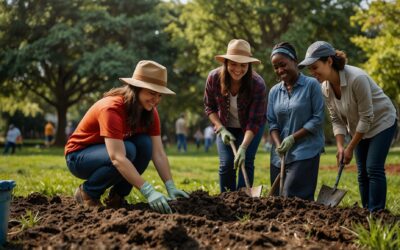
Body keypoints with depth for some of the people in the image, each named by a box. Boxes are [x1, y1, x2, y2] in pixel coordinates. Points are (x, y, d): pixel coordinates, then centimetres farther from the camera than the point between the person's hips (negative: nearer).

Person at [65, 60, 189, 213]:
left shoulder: (150, 112, -9)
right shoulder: (111, 109, -32)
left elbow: (159, 154, -13)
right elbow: (117, 158, -40)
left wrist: (171, 188, -27)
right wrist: (148, 191, -46)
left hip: (108, 152, 7)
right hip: (79, 156, -6)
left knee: (144, 144, -22)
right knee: (128, 150, -33)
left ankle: (117, 196, -5)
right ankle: (87, 192, -11)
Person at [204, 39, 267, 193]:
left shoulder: (258, 85, -30)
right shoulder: (214, 78, -23)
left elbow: (254, 122, -27)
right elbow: (209, 107, -6)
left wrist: (243, 148, -36)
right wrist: (221, 129, -18)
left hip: (250, 128, -2)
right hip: (226, 126, 2)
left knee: (245, 161, -13)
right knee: (226, 164, -8)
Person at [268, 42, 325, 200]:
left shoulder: (311, 85, -3)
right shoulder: (274, 91, 11)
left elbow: (318, 119, -7)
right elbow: (272, 122, 8)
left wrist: (292, 138, -12)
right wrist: (278, 145, -10)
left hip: (305, 153, -5)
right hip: (280, 155, 5)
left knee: (292, 198, -15)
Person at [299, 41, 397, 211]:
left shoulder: (356, 78, -33)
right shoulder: (325, 88, -11)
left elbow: (366, 117, -26)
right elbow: (337, 120, -3)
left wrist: (350, 148, -21)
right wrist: (340, 147, -17)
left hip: (381, 121, -6)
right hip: (358, 127, 7)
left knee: (374, 168, -14)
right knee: (362, 172, 6)